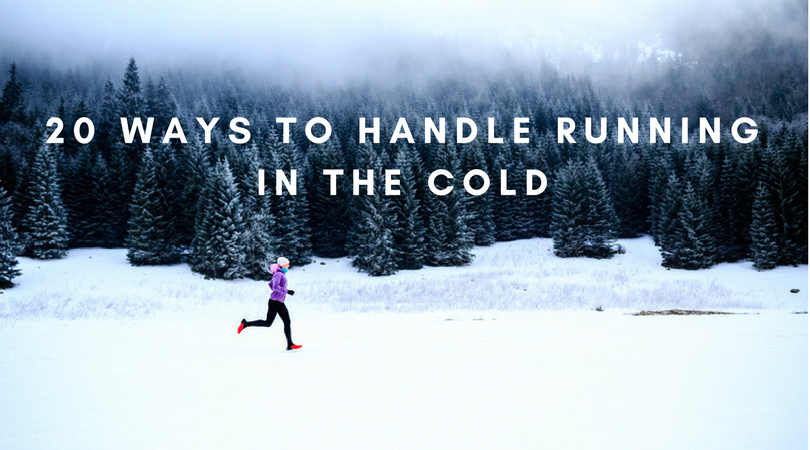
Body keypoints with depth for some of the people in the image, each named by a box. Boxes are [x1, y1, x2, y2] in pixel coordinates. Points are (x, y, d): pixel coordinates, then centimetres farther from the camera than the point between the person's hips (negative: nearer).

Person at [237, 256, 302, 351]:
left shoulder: (281, 274, 16)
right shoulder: (278, 274, -13)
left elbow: (270, 284, 27)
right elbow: (275, 287, -27)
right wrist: (287, 291, -23)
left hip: (280, 303, 9)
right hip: (274, 302, -9)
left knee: (287, 321, -1)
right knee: (268, 323, -6)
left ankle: (290, 345, -5)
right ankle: (245, 324, 5)